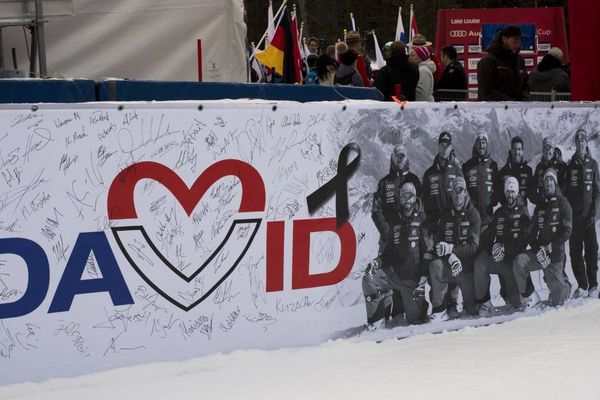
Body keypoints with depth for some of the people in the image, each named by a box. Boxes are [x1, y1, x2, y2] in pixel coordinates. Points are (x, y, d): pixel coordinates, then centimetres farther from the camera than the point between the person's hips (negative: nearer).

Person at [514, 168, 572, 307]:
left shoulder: (563, 203, -4)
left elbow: (567, 231, -12)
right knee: (519, 262, -28)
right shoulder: (540, 206, 12)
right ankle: (529, 296, -10)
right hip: (538, 252, 4)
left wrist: (550, 247, -17)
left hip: (556, 255, -4)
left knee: (557, 301, 0)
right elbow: (532, 232, 9)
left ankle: (565, 286, 37)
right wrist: (538, 249, -10)